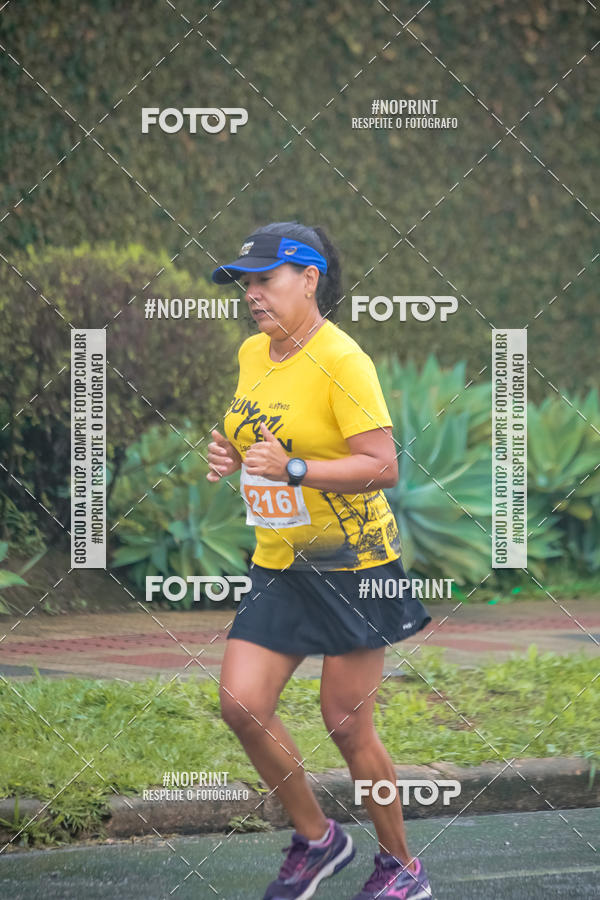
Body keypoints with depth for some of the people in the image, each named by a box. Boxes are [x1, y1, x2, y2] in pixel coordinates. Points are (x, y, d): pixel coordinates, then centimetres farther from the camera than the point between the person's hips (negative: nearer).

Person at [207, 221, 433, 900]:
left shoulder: (341, 360, -16)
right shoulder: (252, 354, 8)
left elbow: (383, 466, -21)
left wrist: (293, 468, -28)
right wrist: (231, 456, 4)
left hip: (351, 564, -7)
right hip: (277, 564, 7)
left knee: (347, 725, -1)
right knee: (241, 704, -6)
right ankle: (315, 837, 15)